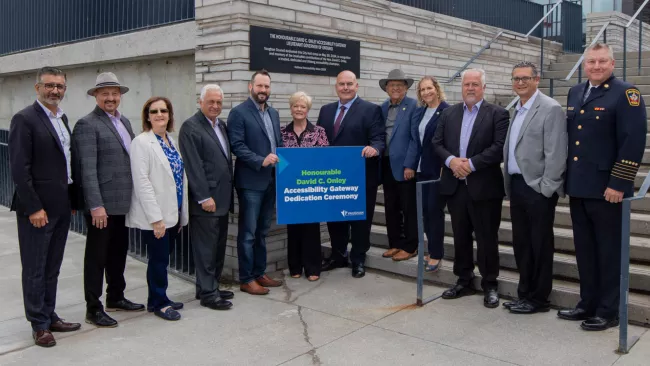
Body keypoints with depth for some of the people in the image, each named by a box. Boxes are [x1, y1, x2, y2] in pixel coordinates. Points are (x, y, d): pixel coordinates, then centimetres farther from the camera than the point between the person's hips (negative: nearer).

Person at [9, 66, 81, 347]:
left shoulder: (62, 118, 12)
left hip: (61, 207, 7)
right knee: (35, 269, 5)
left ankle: (50, 316, 27)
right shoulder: (24, 119, -11)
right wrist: (34, 208, -17)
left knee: (52, 268, 15)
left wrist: (71, 199, 11)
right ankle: (39, 325, 17)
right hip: (38, 208, -7)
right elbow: (19, 169, -15)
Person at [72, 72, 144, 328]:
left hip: (123, 202, 8)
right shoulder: (87, 125, -11)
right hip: (102, 204, -8)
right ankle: (93, 308, 14)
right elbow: (88, 168, -18)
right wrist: (96, 205, -23)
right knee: (97, 256, 3)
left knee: (119, 252, 18)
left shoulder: (124, 121, 14)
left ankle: (116, 297, 33)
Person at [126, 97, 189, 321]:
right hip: (154, 215, -6)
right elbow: (141, 182, -16)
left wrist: (181, 214, 12)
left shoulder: (171, 141, 12)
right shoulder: (141, 142, -10)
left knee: (161, 258, 15)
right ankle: (159, 302, 18)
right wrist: (156, 217, -19)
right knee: (159, 258, 2)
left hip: (172, 213, 7)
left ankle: (158, 300, 28)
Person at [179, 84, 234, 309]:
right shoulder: (191, 127, -9)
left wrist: (227, 194, 14)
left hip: (222, 198, 8)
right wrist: (204, 197, -18)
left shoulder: (221, 125, 16)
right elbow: (193, 166, -15)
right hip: (205, 200, -8)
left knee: (218, 247, 14)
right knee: (206, 248, -1)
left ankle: (210, 287, 25)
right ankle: (208, 293, 8)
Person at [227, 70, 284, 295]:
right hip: (250, 181, -7)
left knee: (262, 231, 15)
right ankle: (246, 279, 9)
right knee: (248, 232, 0)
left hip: (271, 180, 7)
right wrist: (260, 161, -23)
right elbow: (237, 146, -15)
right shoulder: (239, 112, -7)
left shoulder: (273, 113, 15)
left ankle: (259, 273, 25)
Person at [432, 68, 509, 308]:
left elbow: (499, 147, -12)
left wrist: (471, 164, -18)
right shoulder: (448, 113, 12)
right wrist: (451, 160, -12)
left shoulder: (497, 114, -2)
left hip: (484, 187, -4)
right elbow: (437, 143, 7)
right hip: (455, 186, 4)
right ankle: (464, 281, 25)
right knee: (461, 237, 13)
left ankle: (490, 285, 16)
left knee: (487, 238, 4)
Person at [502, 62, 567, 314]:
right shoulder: (517, 111, 15)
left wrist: (545, 188, -18)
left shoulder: (550, 109, -9)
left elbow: (555, 153, -15)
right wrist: (510, 185, 11)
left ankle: (538, 299, 14)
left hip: (538, 189, -8)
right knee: (521, 243, 13)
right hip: (516, 185, 8)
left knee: (540, 245, 3)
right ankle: (525, 294, 25)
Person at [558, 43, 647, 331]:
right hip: (578, 187, 7)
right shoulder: (575, 93, 14)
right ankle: (588, 304, 26)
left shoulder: (625, 93, -8)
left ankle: (608, 311, 15)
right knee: (584, 250, 14)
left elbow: (634, 142, -15)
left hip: (606, 189, -7)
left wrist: (618, 184, -19)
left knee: (609, 252, 4)